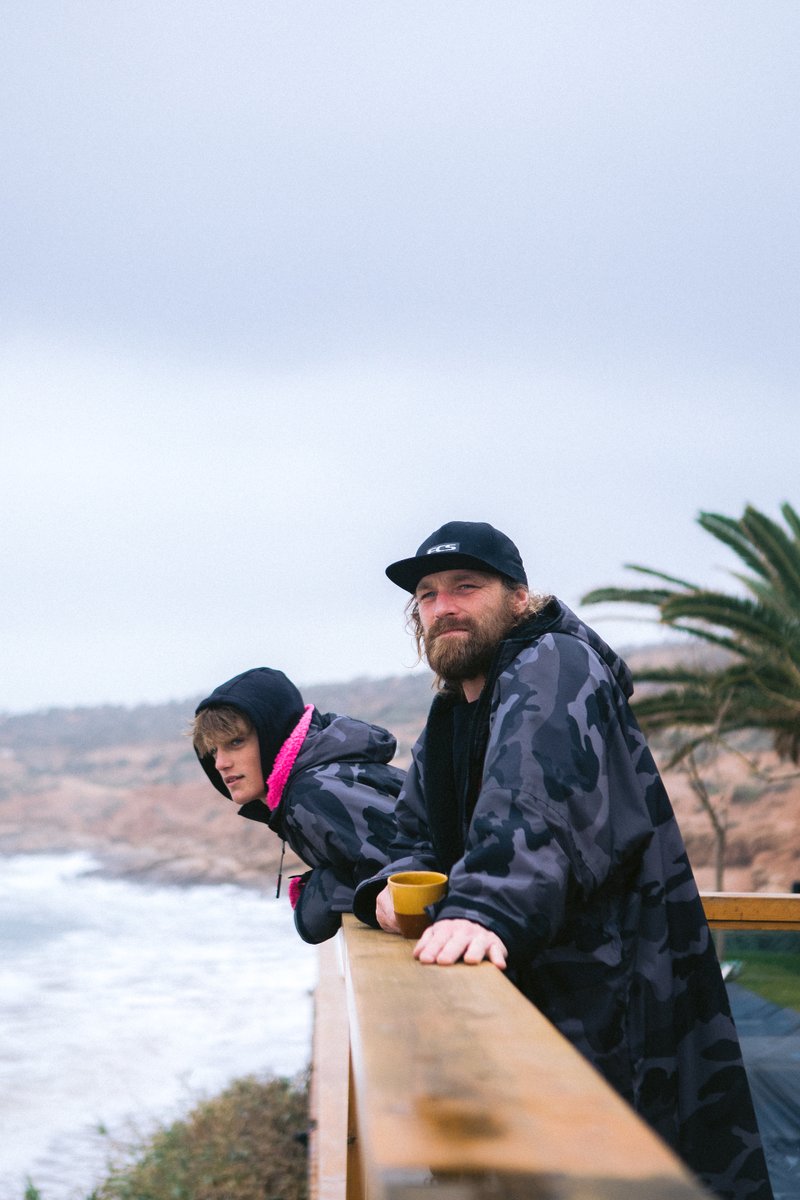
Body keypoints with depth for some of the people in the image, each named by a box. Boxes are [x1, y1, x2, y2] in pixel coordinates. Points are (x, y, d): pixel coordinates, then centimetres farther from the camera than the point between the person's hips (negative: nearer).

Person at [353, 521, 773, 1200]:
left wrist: (487, 908, -51)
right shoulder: (451, 714, 15)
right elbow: (419, 836, 15)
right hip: (527, 987, 9)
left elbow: (537, 803, -35)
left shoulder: (554, 667, -16)